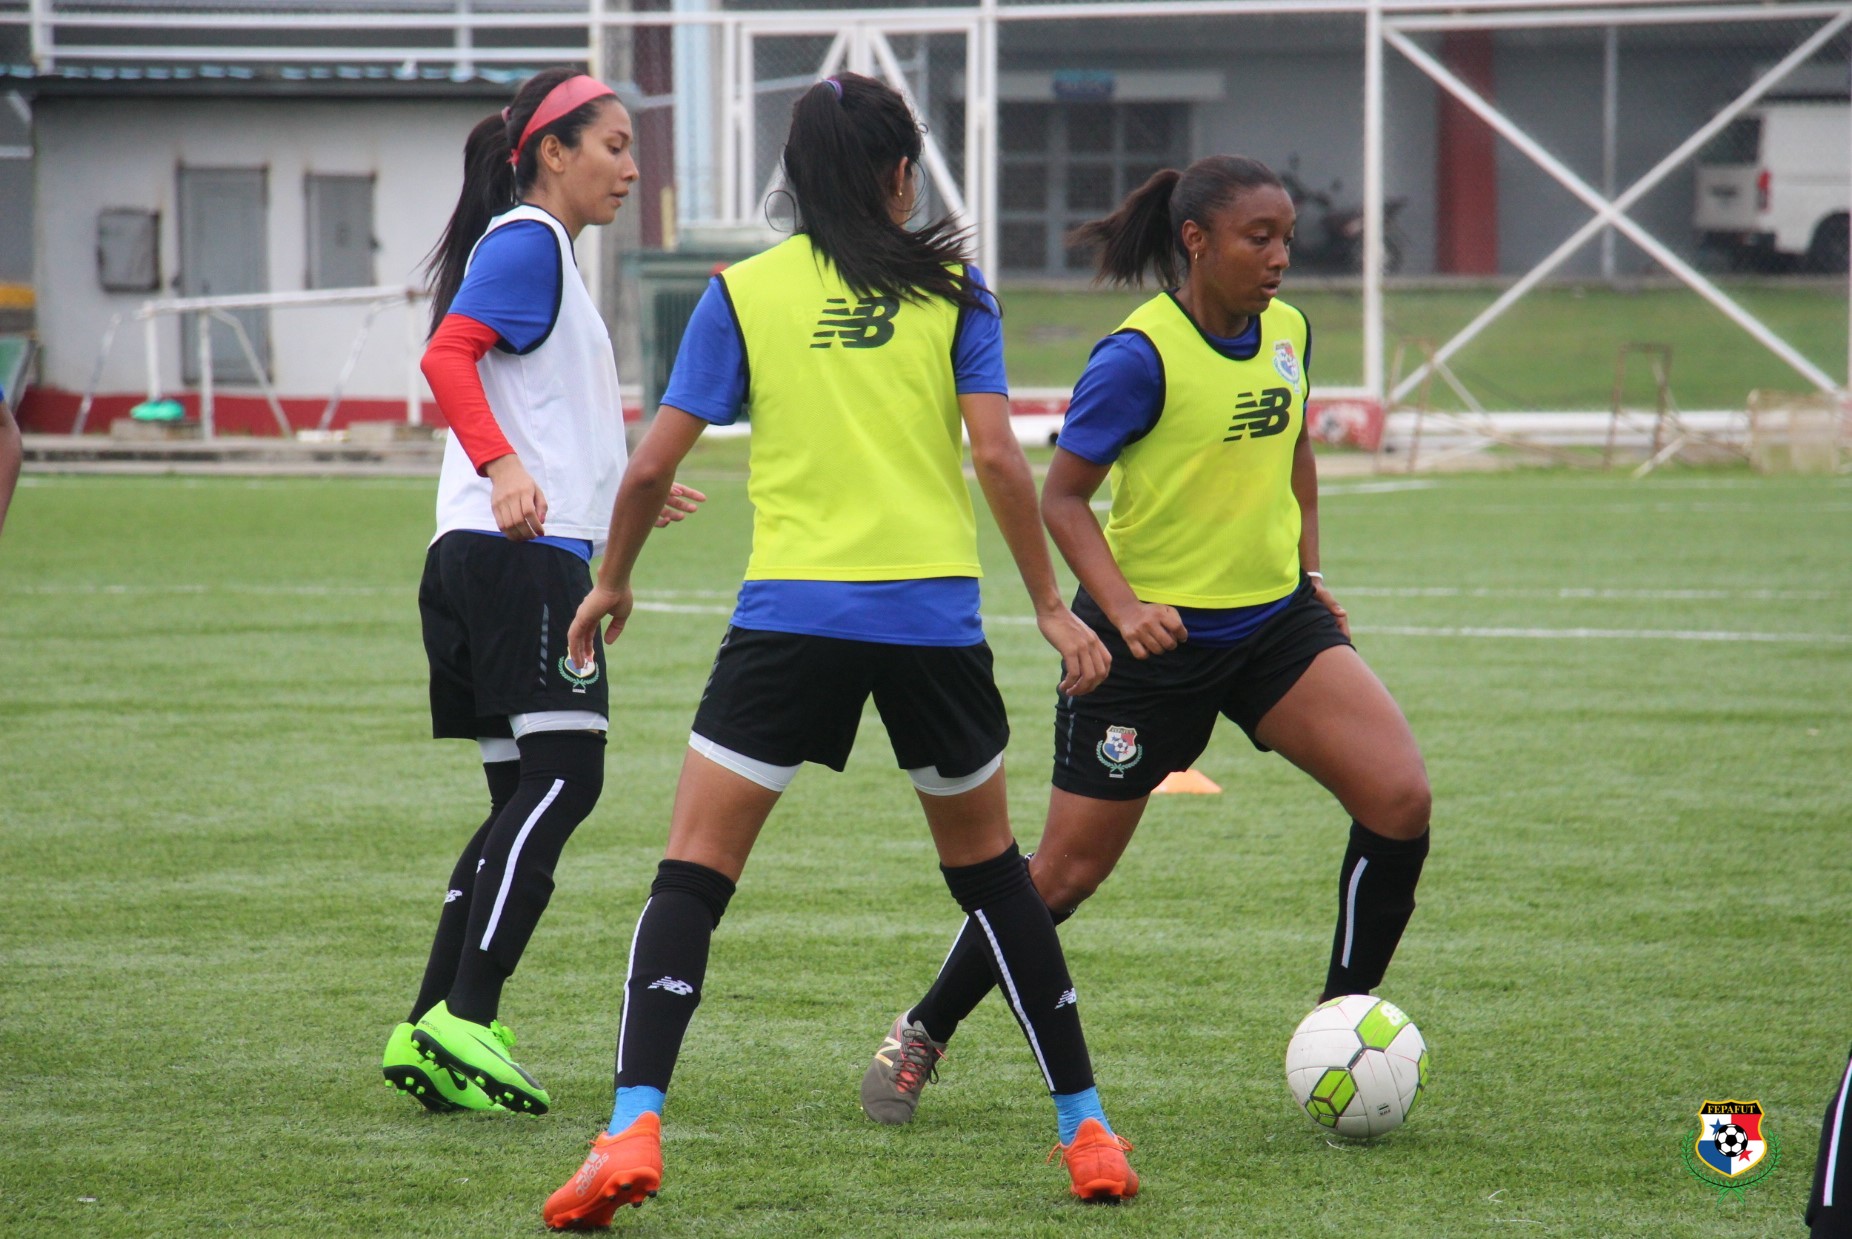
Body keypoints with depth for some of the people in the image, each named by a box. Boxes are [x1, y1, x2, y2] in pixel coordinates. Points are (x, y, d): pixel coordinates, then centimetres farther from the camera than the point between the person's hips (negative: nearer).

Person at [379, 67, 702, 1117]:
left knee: (530, 801, 8)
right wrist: (504, 467, -34)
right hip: (525, 557, -10)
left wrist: (623, 493, 44)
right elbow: (447, 355, -22)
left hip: (502, 555, 10)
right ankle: (463, 1020, -20)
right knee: (563, 778, -15)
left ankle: (432, 1034, 4)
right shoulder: (525, 244, -6)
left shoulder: (543, 252, 24)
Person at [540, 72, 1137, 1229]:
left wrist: (612, 580, 18)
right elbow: (997, 455, -4)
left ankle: (632, 1131, -17)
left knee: (694, 873, 1)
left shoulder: (744, 293, 4)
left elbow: (654, 464, 1)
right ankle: (1088, 1132, 21)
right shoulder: (952, 289, 5)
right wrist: (1051, 603, 5)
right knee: (988, 866, 19)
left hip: (791, 614, -1)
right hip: (934, 617, 1)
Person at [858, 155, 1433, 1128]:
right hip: (1152, 636, -5)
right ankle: (922, 1035, 23)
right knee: (1070, 867, 2)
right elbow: (1061, 498, -13)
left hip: (1274, 619, 5)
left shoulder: (1287, 334, 2)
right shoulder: (1141, 356, -18)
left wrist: (1308, 568, 14)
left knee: (1399, 797, -14)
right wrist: (1123, 609, -25)